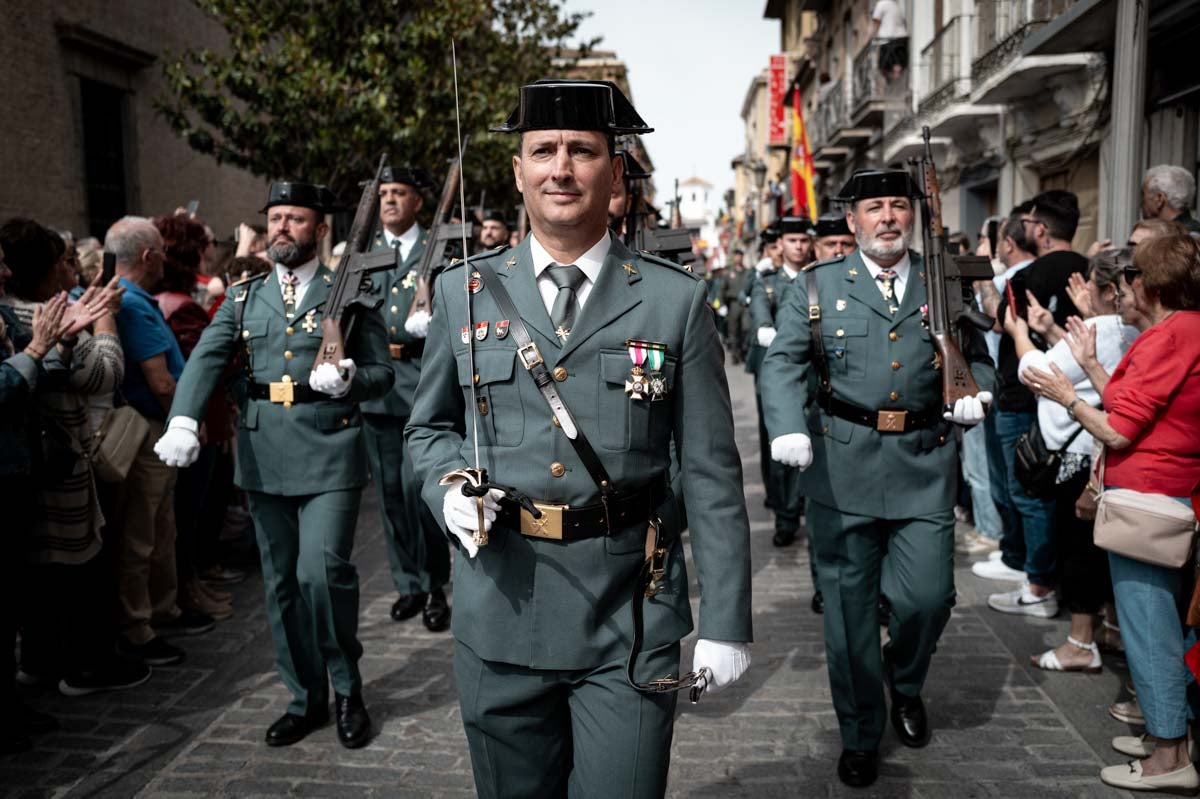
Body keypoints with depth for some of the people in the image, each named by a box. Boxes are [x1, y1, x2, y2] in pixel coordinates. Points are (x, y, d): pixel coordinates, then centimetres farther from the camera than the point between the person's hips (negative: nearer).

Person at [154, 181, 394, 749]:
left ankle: (348, 687, 12)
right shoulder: (244, 297, 12)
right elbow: (205, 359, -3)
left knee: (323, 571, -13)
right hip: (263, 460, 4)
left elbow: (383, 373, 4)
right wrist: (183, 421, -21)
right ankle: (306, 698, 28)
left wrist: (349, 380, -19)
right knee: (282, 584, 11)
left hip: (329, 457, -4)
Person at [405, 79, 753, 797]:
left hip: (631, 616, -2)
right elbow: (429, 427, 14)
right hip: (501, 610, 2)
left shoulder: (677, 299, -2)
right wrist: (451, 486, -8)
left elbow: (711, 474, -2)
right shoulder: (465, 290, 3)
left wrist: (726, 623, -3)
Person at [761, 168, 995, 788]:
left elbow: (976, 357, 16)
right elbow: (783, 362, -5)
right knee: (849, 605, 7)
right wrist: (787, 429, -22)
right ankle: (859, 735, 26)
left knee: (928, 597, 2)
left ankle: (905, 686, 37)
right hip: (842, 468, -1)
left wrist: (976, 392, -7)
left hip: (925, 466, 1)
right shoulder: (817, 287, 4)